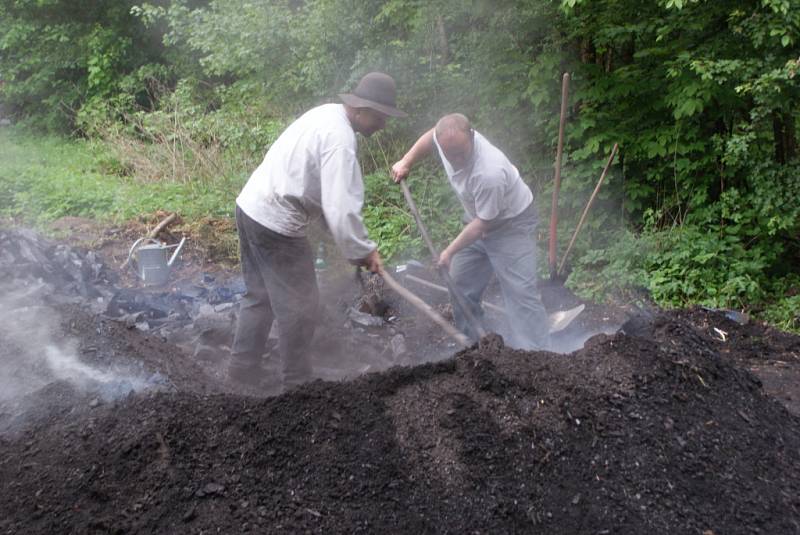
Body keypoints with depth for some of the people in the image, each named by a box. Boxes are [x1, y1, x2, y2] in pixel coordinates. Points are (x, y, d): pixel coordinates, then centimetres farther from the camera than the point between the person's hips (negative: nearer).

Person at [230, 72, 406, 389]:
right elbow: (341, 208, -26)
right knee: (299, 305, 4)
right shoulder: (340, 138, -21)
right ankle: (297, 381, 17)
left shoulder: (327, 114, 11)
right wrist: (362, 251, -12)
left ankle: (243, 366, 30)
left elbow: (331, 193, 16)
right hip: (276, 224, -10)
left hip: (251, 207, 10)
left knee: (259, 295, 20)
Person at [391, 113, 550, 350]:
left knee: (520, 291, -15)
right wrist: (406, 162, 1)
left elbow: (484, 223, -26)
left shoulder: (490, 173, -40)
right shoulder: (446, 137, -20)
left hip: (512, 224, -8)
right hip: (479, 219, 8)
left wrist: (450, 251, -17)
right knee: (459, 284, 12)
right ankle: (473, 343, 26)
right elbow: (429, 137, 9)